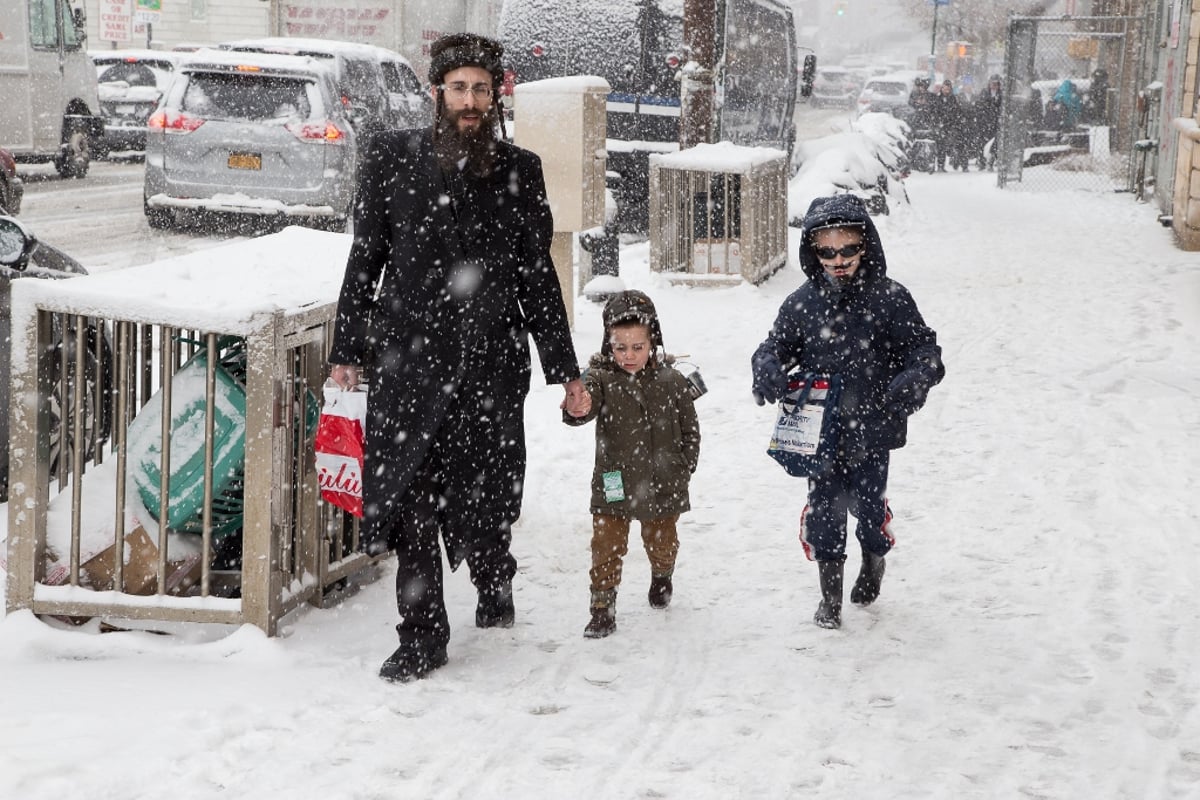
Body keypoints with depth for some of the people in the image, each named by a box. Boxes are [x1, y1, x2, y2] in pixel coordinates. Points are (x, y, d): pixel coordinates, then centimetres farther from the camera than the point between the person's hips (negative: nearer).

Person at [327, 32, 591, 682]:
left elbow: (537, 275, 11)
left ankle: (494, 582, 38)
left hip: (492, 365, 1)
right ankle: (421, 637, 13)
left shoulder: (519, 171, 6)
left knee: (488, 498, 6)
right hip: (408, 360, -1)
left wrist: (565, 371, 11)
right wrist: (346, 351, 4)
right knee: (412, 500, 0)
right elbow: (365, 259, 8)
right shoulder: (391, 158, 3)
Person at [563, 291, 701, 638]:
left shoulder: (672, 382, -5)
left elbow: (690, 429, 5)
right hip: (614, 487, -2)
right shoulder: (601, 379, -11)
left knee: (662, 542, 21)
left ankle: (662, 576, 51)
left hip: (663, 485, 2)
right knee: (607, 548, -3)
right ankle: (602, 608, 8)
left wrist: (684, 468, 1)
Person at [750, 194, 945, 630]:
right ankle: (830, 592, 24)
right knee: (825, 508, 7)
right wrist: (768, 369, -15)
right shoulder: (801, 303, -1)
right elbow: (776, 345, 9)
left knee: (868, 504, 10)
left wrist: (912, 381, -25)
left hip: (871, 430, -2)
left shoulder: (889, 299, -8)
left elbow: (924, 349, -4)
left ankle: (874, 558, 44)